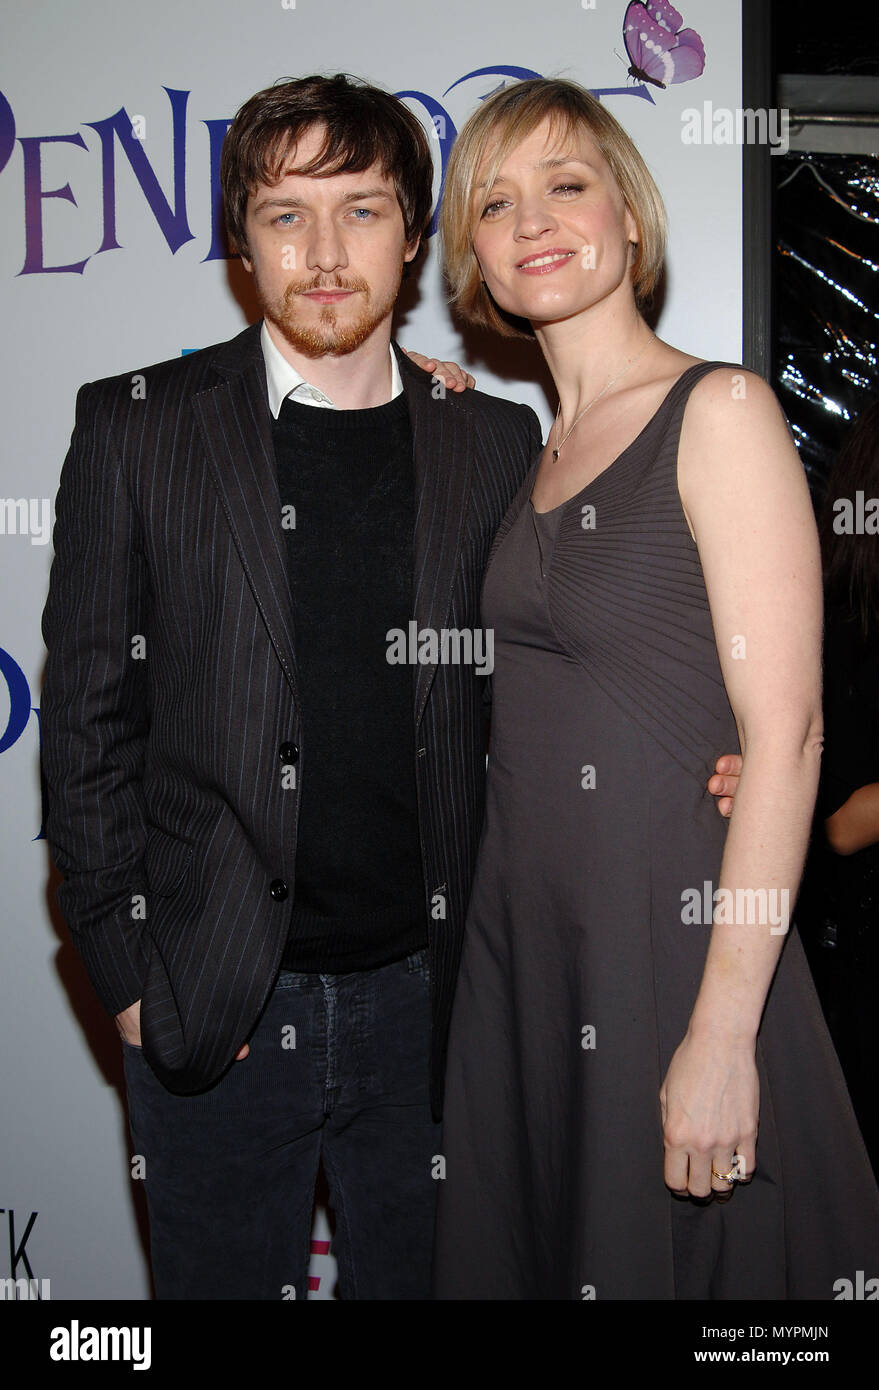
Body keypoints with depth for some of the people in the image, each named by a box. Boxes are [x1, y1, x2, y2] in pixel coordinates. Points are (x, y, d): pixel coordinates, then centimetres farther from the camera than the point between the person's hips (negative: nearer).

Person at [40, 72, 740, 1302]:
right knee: (219, 1278, 14)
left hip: (423, 995, 2)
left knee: (418, 1276, 18)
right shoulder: (138, 428, -2)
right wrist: (129, 972, -5)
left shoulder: (498, 443, 2)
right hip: (211, 1009, -1)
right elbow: (89, 716, -2)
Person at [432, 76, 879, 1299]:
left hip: (671, 937, -7)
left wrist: (723, 1032, -21)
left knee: (676, 1254, 10)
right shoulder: (540, 451, 11)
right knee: (532, 1248, 19)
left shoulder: (719, 410, -11)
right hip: (521, 930, 7)